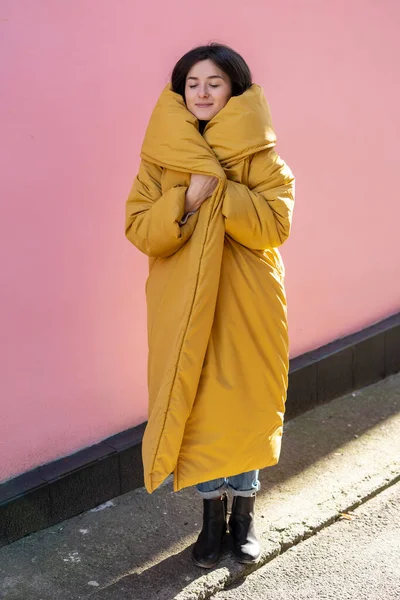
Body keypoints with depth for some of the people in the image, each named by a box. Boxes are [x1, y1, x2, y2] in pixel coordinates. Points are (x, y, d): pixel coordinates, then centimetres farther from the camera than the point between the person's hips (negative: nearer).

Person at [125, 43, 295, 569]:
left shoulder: (258, 154, -3)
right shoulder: (161, 156, 2)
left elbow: (276, 223, -13)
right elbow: (138, 229, -6)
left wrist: (221, 189, -22)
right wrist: (187, 197, -21)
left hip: (246, 303, -1)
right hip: (183, 304, 1)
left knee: (244, 404, 7)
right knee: (194, 405, 6)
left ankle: (244, 510, 28)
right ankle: (213, 512, 26)